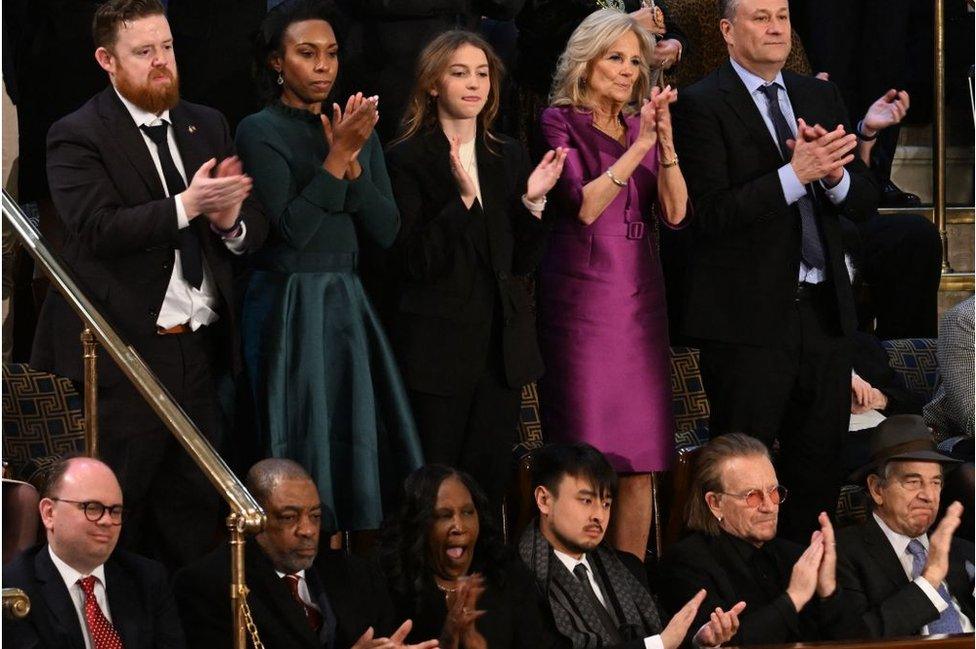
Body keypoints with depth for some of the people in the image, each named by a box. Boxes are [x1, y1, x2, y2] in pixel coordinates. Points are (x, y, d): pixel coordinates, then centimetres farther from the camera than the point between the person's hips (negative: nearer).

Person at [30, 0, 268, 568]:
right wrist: (186, 205, -27)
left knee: (195, 510, 9)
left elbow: (257, 230, 12)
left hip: (199, 351, 6)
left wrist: (232, 222, -12)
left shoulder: (208, 127, 13)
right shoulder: (78, 137, -6)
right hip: (121, 356, -6)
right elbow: (97, 228, -20)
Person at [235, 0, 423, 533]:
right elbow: (293, 228, -17)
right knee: (304, 447, -3)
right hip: (288, 304, -6)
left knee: (363, 436, 4)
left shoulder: (359, 131, 10)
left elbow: (386, 230, 3)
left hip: (347, 303, 6)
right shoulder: (260, 131, -8)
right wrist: (337, 156, -20)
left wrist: (352, 164, -10)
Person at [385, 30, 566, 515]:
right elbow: (414, 261, -13)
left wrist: (532, 201, -8)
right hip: (439, 343, -5)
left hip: (502, 342, 5)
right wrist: (462, 199, -24)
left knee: (491, 477, 6)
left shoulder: (509, 157, 10)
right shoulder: (408, 159, -6)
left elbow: (523, 262, 9)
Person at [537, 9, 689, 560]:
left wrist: (665, 141, -10)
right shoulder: (561, 122, -1)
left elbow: (674, 213, 4)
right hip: (582, 300, -5)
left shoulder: (641, 124, 14)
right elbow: (582, 206, -13)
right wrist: (638, 147, -18)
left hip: (641, 300, 5)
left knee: (639, 462, 3)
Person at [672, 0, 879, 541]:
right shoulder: (701, 106, -5)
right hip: (748, 315, -6)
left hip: (823, 311, 6)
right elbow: (709, 213, -15)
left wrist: (832, 173, -12)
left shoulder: (820, 97, 14)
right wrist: (795, 174, -22)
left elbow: (864, 202, 10)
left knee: (819, 471, 9)